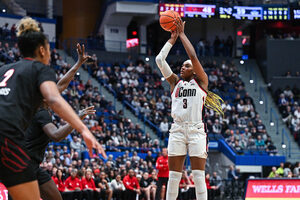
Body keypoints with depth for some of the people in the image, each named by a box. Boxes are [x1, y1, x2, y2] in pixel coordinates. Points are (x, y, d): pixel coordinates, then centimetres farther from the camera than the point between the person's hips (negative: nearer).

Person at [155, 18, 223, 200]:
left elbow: (193, 56, -2)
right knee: (174, 176, 2)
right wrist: (172, 39, 15)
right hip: (177, 130, 3)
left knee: (199, 176, -5)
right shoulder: (175, 82, 18)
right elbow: (160, 60, 11)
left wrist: (182, 34, 5)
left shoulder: (201, 82, 9)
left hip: (196, 130, -3)